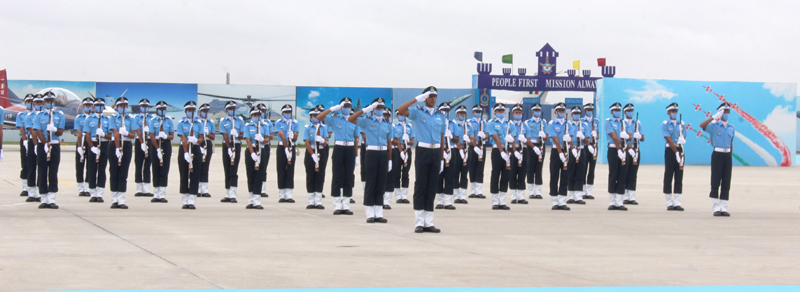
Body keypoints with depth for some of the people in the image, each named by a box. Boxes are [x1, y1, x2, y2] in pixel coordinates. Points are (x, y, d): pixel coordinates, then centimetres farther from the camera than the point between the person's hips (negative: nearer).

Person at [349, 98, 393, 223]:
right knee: (370, 183, -2)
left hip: (383, 153, 4)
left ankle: (379, 214, 9)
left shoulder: (387, 124, 13)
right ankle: (370, 214, 1)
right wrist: (365, 110, -16)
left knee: (381, 184, 6)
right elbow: (351, 119, -11)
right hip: (372, 152, -4)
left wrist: (390, 160, 8)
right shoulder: (367, 121, 2)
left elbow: (389, 142, 13)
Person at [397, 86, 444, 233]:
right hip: (423, 151, -4)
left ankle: (429, 222, 10)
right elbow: (400, 110, -18)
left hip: (436, 153, 4)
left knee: (432, 188, 6)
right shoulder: (417, 112, 0)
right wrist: (417, 99, -18)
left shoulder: (440, 116, 14)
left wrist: (442, 159, 11)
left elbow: (441, 138, 15)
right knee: (420, 186, -3)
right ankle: (419, 222, 0)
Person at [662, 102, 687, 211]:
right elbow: (669, 140, -12)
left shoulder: (682, 124, 10)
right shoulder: (665, 124, -3)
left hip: (679, 149, 4)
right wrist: (677, 153, -19)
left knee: (679, 177, 2)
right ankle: (669, 203, 3)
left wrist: (682, 140, -21)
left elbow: (683, 137, 4)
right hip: (670, 150, -4)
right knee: (668, 177, -2)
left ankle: (677, 203, 3)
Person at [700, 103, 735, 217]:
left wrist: (731, 159, 16)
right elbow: (702, 125, -22)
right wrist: (714, 117, -22)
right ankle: (716, 208, 1)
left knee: (726, 184, 4)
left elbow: (731, 144, 17)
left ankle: (724, 208, 8)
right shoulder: (714, 125, -2)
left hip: (727, 155, 5)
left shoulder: (731, 128, 13)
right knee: (715, 183, -4)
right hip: (717, 154, -5)